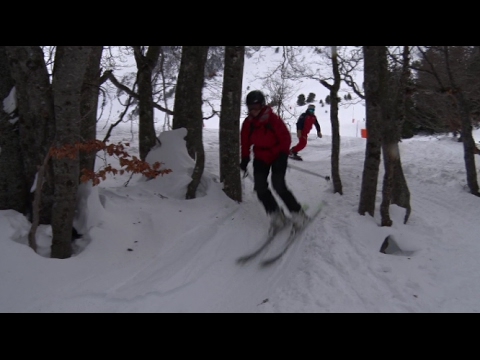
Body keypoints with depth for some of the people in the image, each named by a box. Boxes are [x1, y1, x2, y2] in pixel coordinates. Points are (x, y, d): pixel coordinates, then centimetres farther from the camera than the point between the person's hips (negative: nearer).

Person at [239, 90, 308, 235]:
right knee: (260, 188, -8)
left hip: (277, 156, -5)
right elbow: (245, 142, 7)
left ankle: (297, 213, 2)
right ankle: (276, 216, 2)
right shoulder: (248, 123, -4)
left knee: (279, 186, -16)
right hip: (260, 158, 5)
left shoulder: (273, 119, -18)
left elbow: (285, 137, -14)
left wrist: (283, 155, -20)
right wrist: (245, 158, 3)